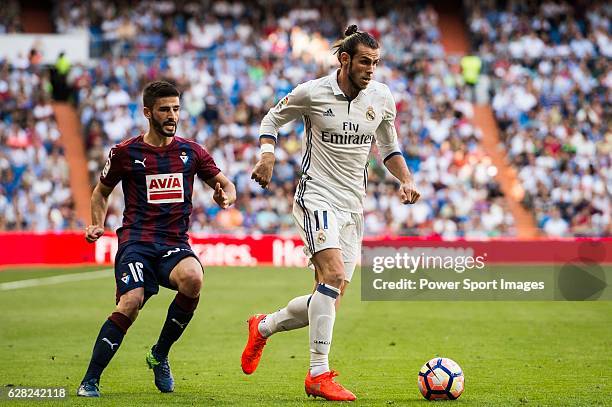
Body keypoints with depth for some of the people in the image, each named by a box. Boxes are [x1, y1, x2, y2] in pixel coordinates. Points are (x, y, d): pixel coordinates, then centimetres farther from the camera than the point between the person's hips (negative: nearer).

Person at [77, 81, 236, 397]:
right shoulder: (125, 152, 7)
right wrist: (98, 224, 4)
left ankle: (159, 355, -9)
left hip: (175, 242, 2)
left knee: (192, 278, -32)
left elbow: (226, 185, 18)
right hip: (136, 241, -2)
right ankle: (90, 381, -14)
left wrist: (226, 197, -6)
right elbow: (102, 191, 21)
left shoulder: (191, 152, 11)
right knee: (130, 303, -27)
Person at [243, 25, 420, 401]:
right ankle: (320, 374, -22)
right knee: (333, 275, -27)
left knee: (329, 301, 4)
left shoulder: (382, 97, 4)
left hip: (354, 207, 5)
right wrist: (267, 153, -8)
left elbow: (389, 148, 19)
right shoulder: (312, 92, -7)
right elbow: (273, 118, 10)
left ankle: (263, 328, 31)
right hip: (317, 197, -5)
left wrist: (406, 180, 2)